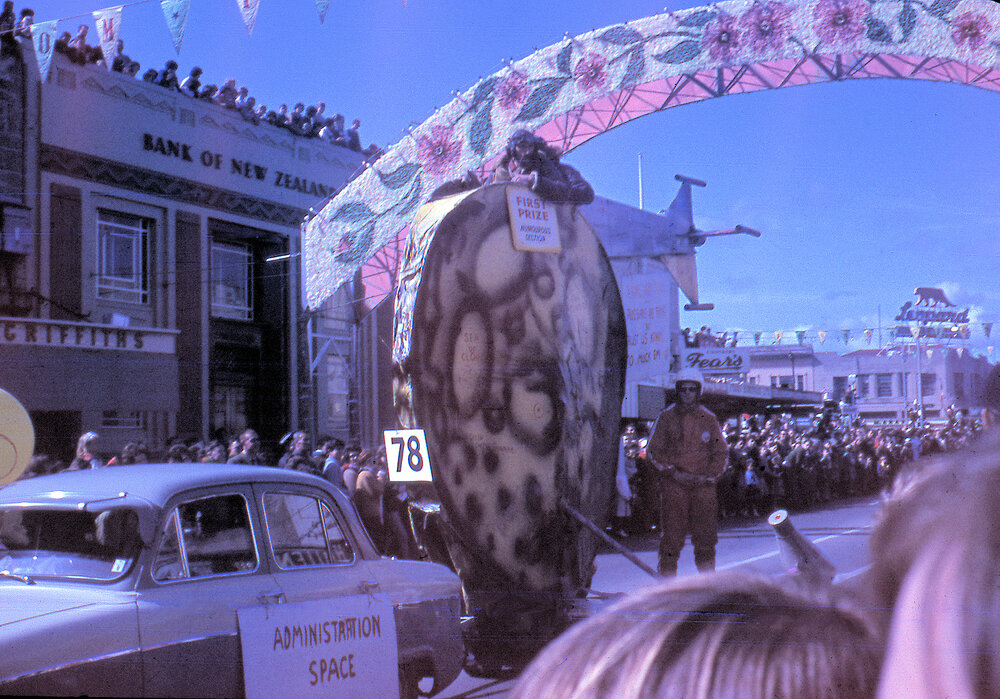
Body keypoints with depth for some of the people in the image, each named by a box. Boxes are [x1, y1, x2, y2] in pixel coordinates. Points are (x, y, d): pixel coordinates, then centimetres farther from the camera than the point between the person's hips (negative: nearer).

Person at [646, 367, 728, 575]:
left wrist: (708, 476, -3)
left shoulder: (708, 419, 9)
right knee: (671, 537, -5)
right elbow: (653, 450, 4)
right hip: (673, 484, -2)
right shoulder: (666, 417, 5)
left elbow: (722, 452, 13)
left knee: (705, 538, 4)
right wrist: (674, 473, -8)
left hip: (703, 485, 2)